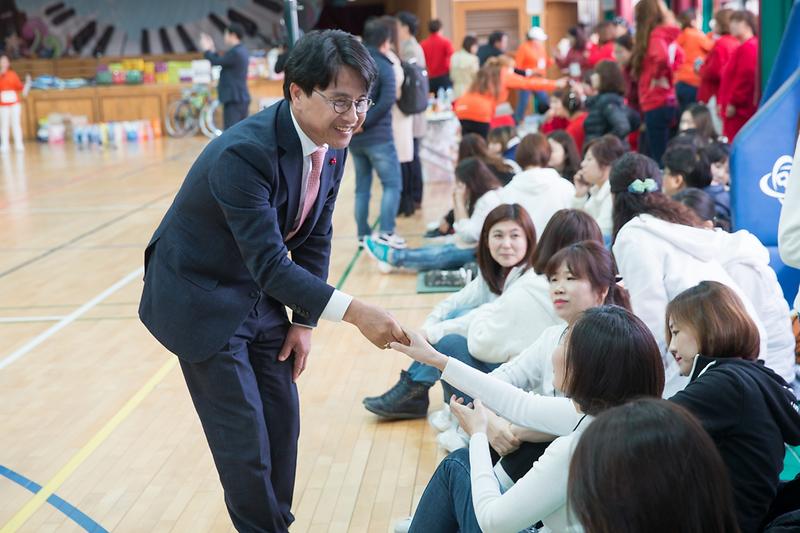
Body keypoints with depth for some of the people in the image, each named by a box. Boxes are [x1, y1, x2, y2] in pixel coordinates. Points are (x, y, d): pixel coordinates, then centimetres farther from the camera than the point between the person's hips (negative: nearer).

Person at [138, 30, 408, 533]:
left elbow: (315, 240, 4)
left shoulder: (333, 144, -7)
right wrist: (353, 311, -41)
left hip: (258, 295, 7)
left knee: (283, 417, 11)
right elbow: (270, 264, -34)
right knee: (244, 435, -3)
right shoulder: (243, 153, -32)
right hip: (200, 299, -7)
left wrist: (304, 321, 2)